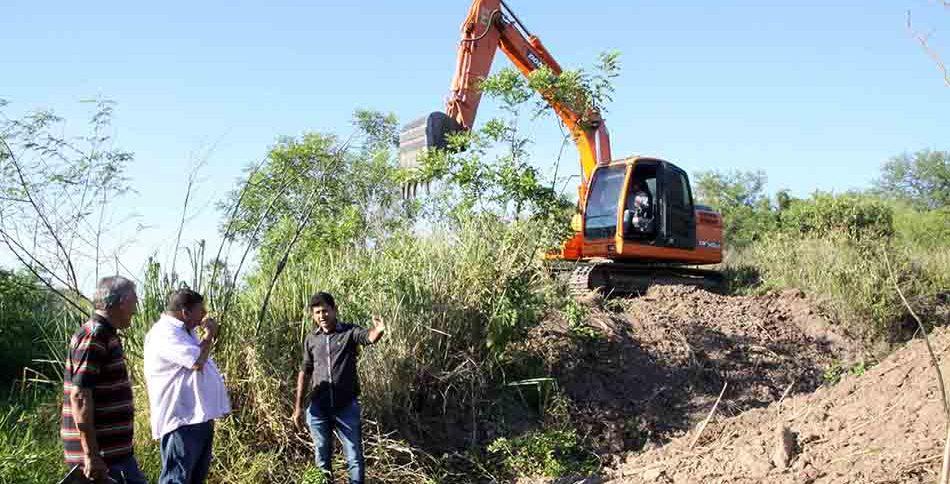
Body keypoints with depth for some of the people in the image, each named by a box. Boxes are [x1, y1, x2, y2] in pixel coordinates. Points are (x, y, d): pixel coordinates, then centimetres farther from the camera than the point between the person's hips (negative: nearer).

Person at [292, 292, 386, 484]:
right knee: (321, 455, 16)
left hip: (347, 406, -3)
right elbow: (305, 372, 12)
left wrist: (378, 330, -52)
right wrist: (298, 406, 10)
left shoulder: (350, 332, -6)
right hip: (317, 408, 3)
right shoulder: (311, 339, 5)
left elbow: (369, 337, -27)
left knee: (354, 455, 6)